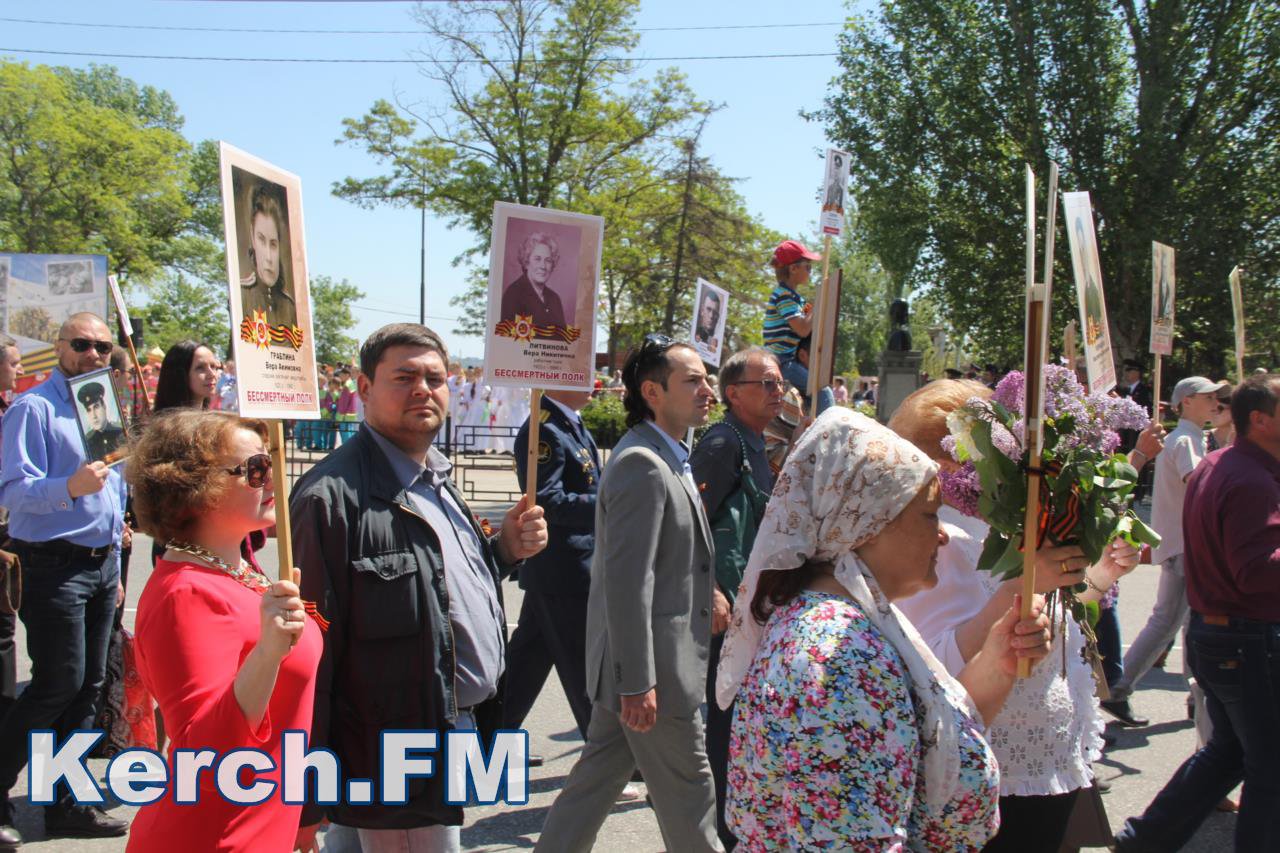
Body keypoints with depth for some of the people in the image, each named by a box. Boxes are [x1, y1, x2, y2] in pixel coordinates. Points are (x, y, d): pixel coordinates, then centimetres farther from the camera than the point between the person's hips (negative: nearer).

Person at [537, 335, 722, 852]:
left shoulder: (666, 460, 13)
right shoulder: (641, 464, -20)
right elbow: (628, 584, -24)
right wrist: (638, 682, -23)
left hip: (630, 665, 10)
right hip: (651, 670, -10)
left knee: (601, 775, 17)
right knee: (689, 794, 6)